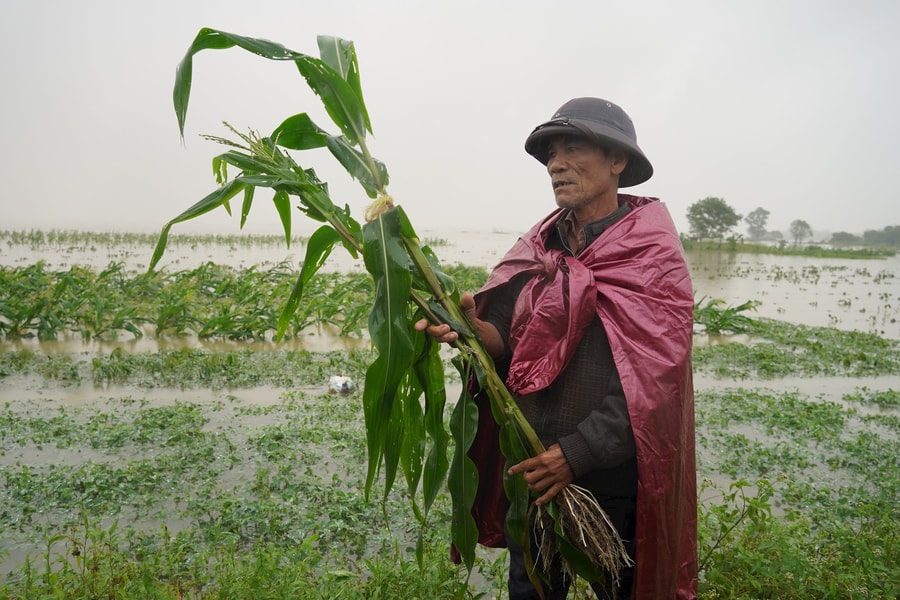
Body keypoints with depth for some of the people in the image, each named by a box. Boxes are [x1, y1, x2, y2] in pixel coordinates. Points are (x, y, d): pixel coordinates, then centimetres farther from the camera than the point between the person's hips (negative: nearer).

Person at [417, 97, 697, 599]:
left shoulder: (654, 255, -10)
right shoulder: (540, 247, 4)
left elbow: (652, 380, -16)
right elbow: (511, 340, -2)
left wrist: (577, 453, -21)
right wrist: (474, 329, -24)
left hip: (612, 472, -4)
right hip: (531, 469, 4)